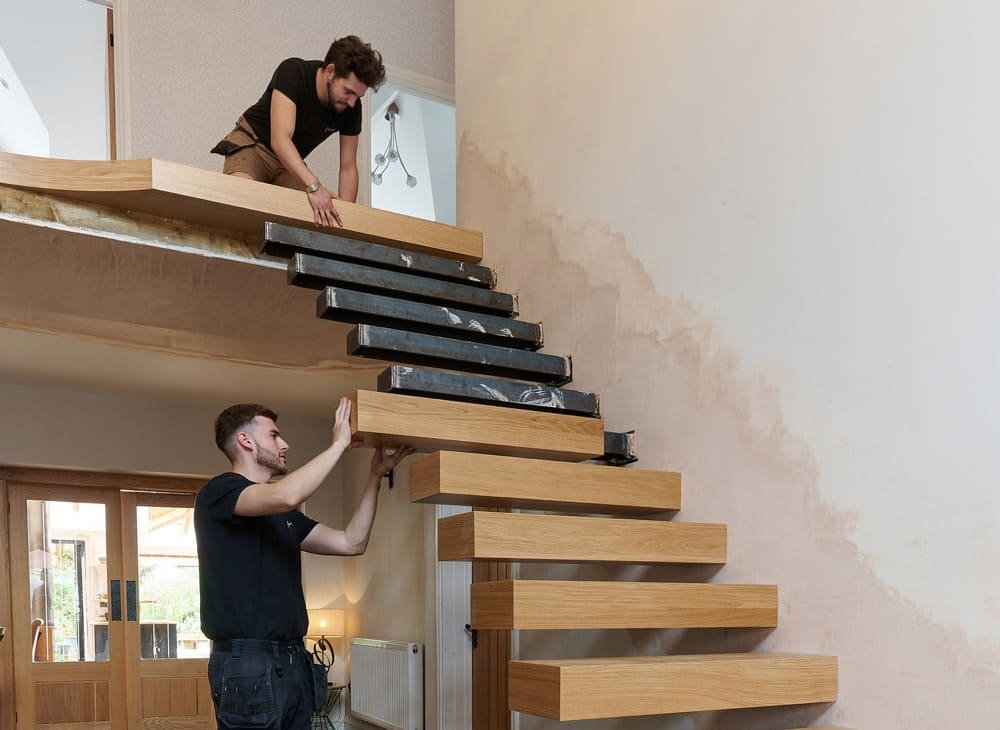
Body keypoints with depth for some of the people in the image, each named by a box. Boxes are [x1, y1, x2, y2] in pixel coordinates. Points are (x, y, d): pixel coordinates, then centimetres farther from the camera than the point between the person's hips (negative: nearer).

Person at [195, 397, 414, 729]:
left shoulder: (285, 515, 19)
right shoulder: (218, 492, -7)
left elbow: (351, 543, 15)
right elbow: (285, 495, -26)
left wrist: (376, 475, 11)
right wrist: (339, 443, -14)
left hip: (294, 661, 8)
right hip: (248, 664, -8)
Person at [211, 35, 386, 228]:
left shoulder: (351, 107, -12)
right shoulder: (292, 72, -27)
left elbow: (348, 168, -7)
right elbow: (280, 139, -38)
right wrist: (314, 186, -51)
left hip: (290, 164, 5)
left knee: (319, 217, -22)